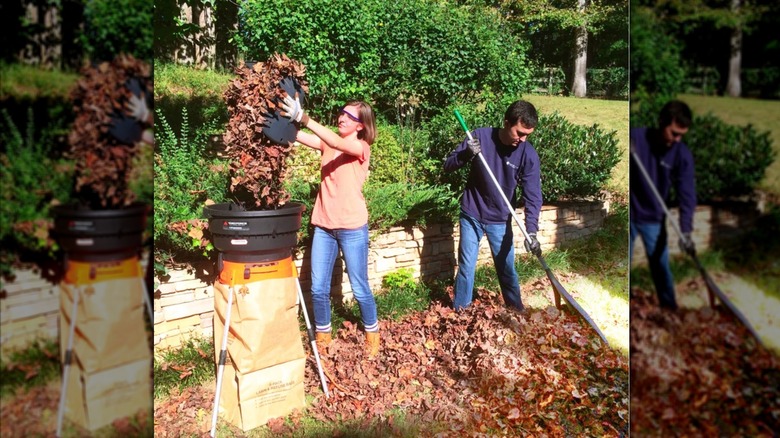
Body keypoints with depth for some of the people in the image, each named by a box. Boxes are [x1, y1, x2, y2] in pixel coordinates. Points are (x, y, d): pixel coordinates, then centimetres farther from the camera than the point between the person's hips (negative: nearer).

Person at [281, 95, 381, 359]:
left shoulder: (361, 147, -5)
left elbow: (338, 143, -26)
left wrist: (304, 119, -36)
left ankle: (372, 334, 28)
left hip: (352, 228, -5)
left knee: (359, 289, 6)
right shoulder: (328, 144, 10)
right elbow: (300, 136, -6)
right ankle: (322, 336, 27)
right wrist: (286, 121, -26)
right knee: (318, 288, 8)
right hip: (324, 225, 5)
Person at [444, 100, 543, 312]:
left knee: (507, 268, 11)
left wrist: (531, 231, -27)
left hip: (500, 221, 1)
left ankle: (516, 309, 32)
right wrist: (466, 155, -31)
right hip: (471, 215, 0)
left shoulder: (528, 154, -14)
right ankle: (459, 310, 24)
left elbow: (533, 196, -15)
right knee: (466, 267, 7)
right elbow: (448, 165, -10)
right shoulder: (481, 136, -15)